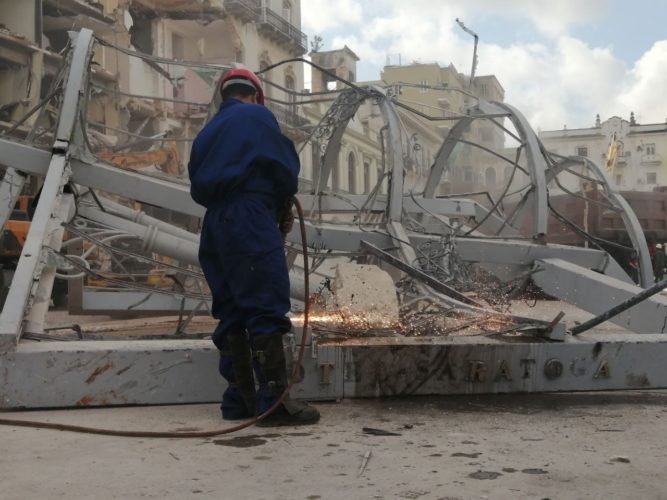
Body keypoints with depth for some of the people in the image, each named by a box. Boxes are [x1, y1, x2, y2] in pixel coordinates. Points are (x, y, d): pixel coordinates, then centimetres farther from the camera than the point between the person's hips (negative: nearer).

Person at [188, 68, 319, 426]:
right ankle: (274, 401, -13)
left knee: (232, 314, 9)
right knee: (267, 310, -9)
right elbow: (285, 166, -3)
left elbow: (198, 187, 18)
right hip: (251, 224, -7)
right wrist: (285, 209, 11)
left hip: (214, 227, 8)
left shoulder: (208, 132, 23)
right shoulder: (256, 116, 3)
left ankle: (239, 400, 10)